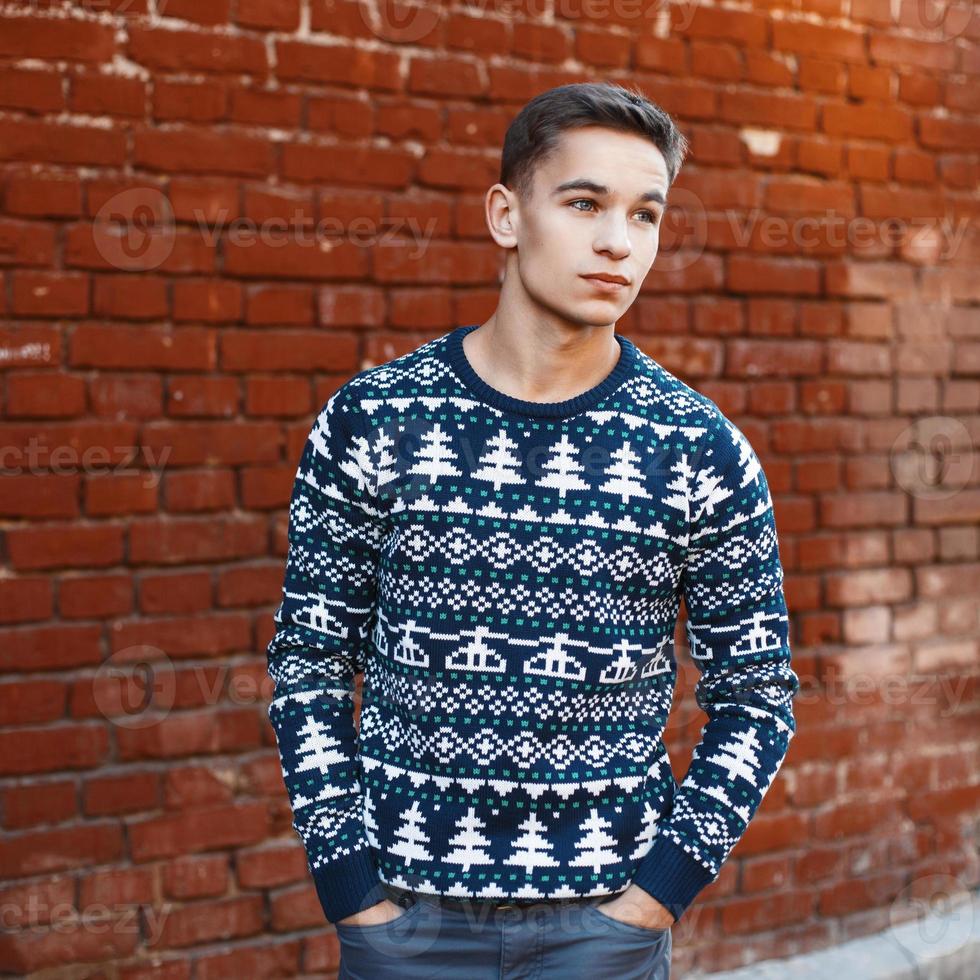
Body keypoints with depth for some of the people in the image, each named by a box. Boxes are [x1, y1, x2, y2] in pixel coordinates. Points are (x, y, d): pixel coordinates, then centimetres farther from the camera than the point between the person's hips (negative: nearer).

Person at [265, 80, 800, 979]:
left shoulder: (704, 451, -4)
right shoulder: (371, 419, -4)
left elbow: (757, 697, 2)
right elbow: (309, 660, 1)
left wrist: (661, 888, -6)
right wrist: (351, 891, -4)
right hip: (404, 904, 0)